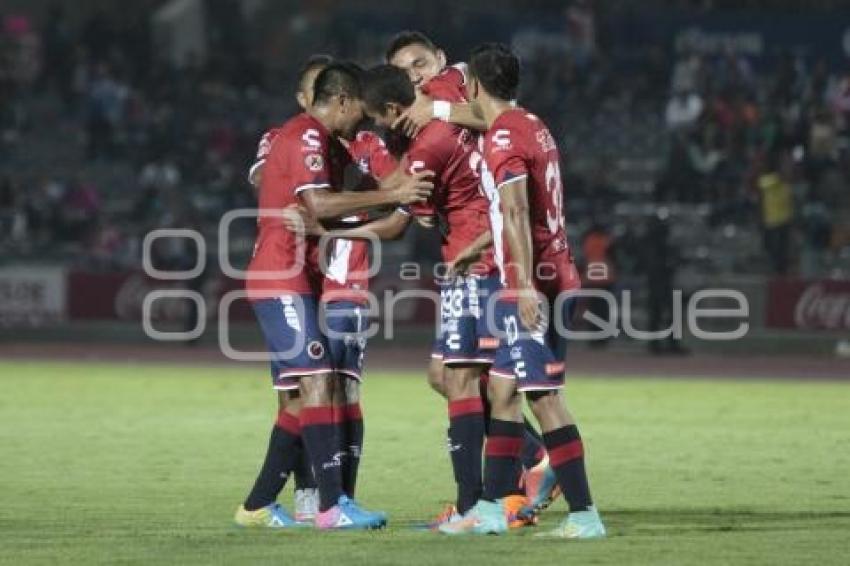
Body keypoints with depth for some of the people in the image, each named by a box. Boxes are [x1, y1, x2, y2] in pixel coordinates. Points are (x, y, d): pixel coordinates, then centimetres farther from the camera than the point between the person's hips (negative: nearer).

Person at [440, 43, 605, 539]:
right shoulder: (534, 127, 16)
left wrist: (525, 286, -27)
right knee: (504, 390, 12)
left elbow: (517, 211, -22)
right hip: (556, 278, 9)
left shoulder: (503, 137, -13)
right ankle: (492, 508, 16)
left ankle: (584, 513, -10)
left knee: (544, 396, -8)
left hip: (532, 285, -9)